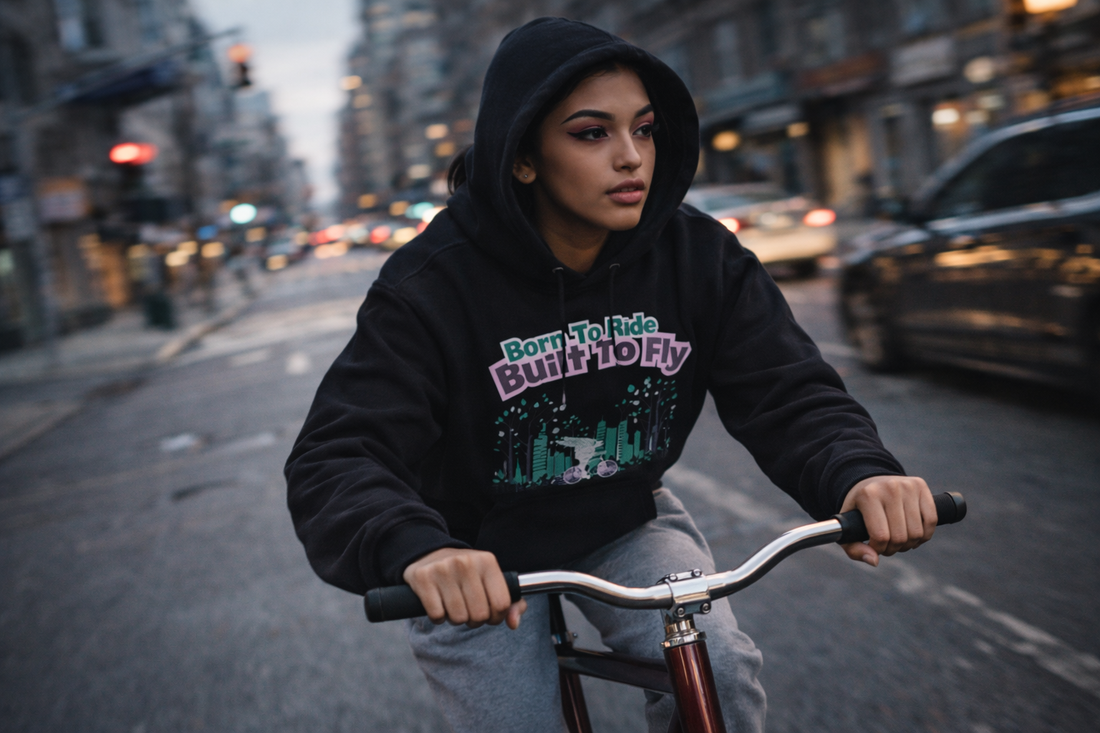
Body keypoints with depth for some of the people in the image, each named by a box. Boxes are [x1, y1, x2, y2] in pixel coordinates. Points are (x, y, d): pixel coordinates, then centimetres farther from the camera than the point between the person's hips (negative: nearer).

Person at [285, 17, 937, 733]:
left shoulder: (700, 257, -12)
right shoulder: (434, 285, -23)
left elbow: (788, 391, -17)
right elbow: (334, 461, -30)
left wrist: (859, 477, -40)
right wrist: (417, 547, -52)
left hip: (626, 523, 2)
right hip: (478, 562, -2)